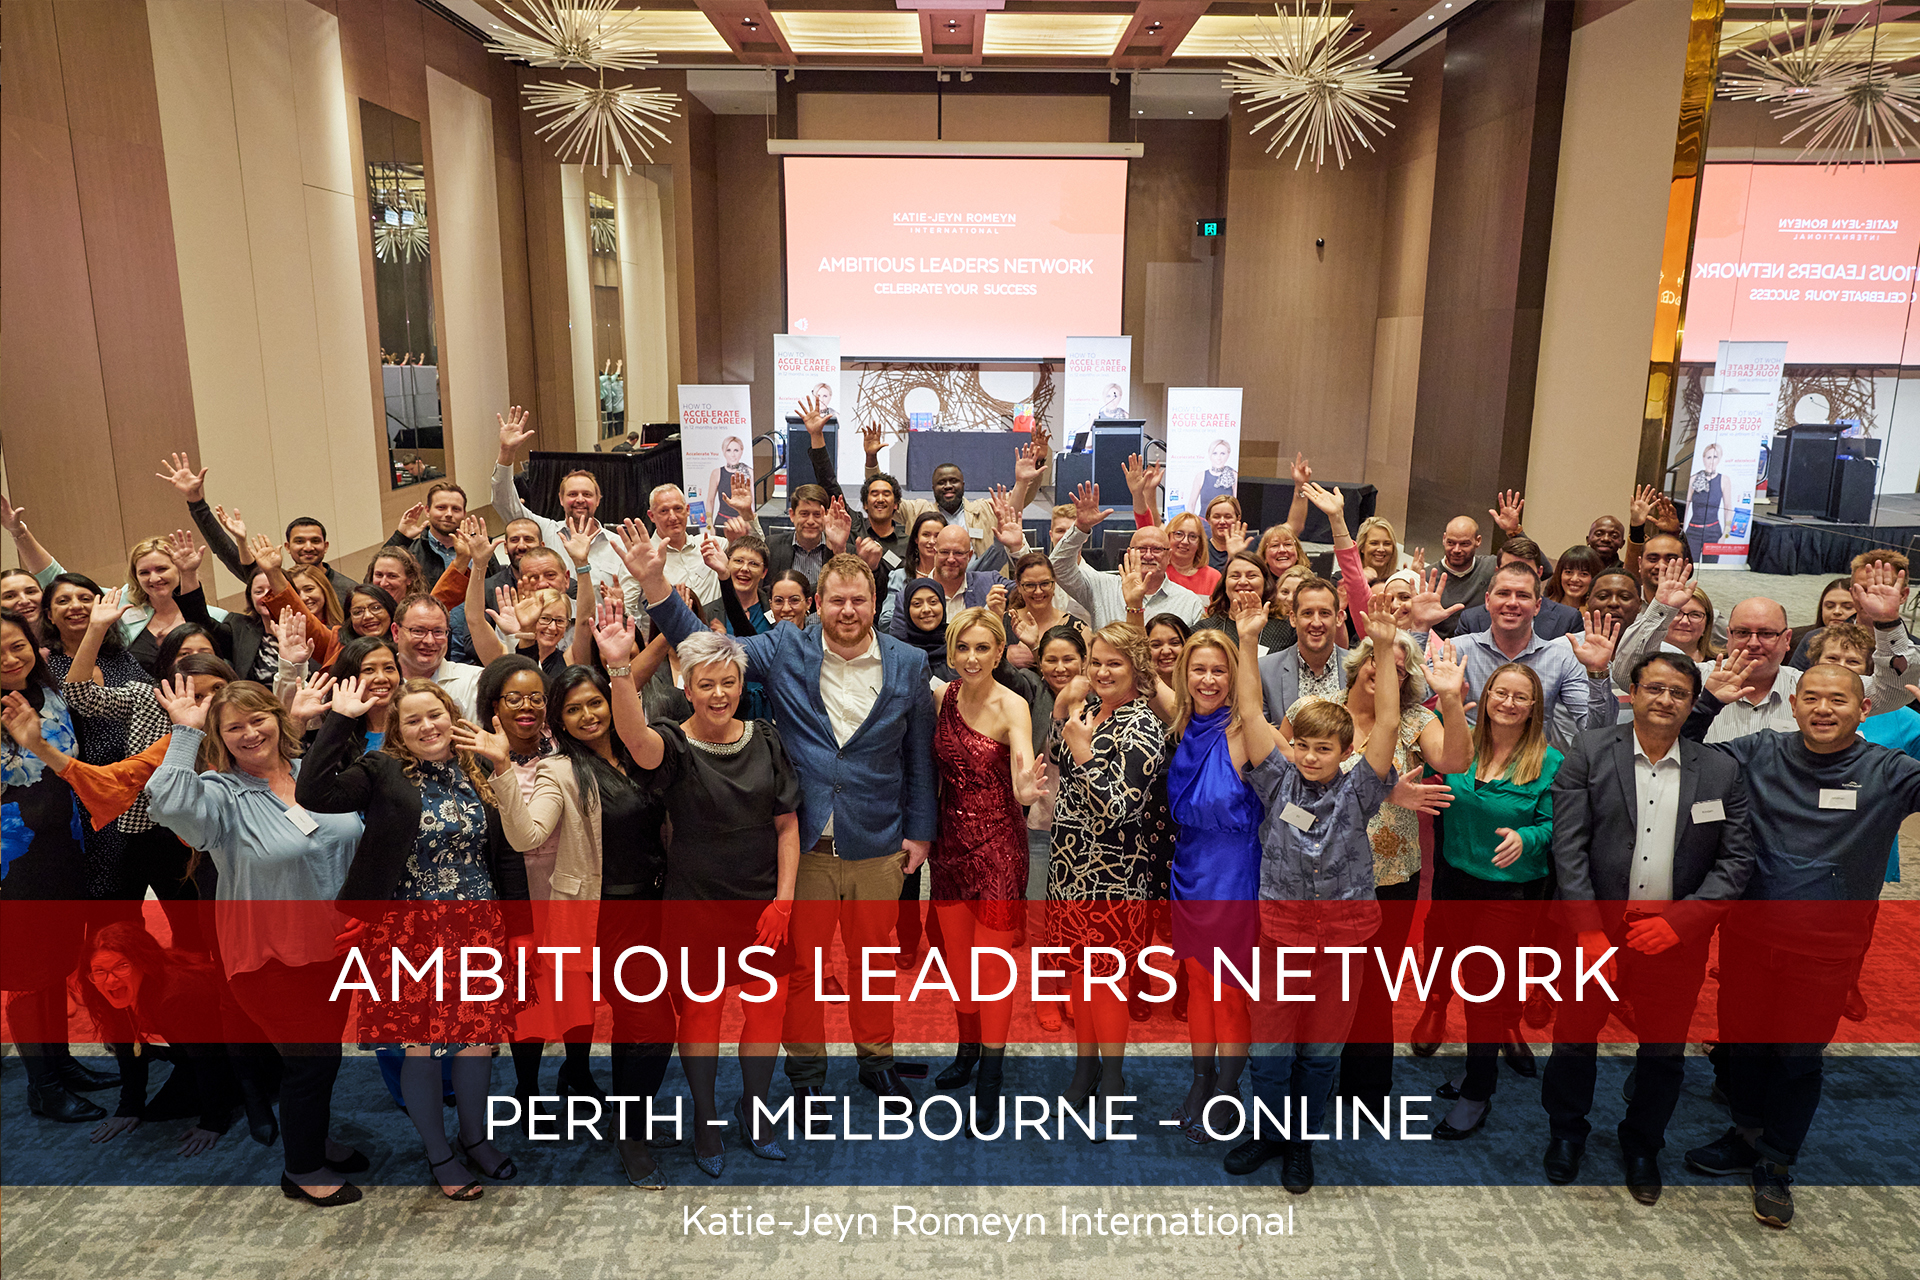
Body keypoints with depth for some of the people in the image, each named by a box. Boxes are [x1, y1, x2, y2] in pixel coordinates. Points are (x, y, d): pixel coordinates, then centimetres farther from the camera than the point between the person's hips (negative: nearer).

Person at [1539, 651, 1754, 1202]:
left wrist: (1678, 921, -14)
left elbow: (1737, 860, -3)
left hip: (1677, 936, 2)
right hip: (1594, 928, -1)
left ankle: (1642, 1144, 41)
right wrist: (1589, 931, -15)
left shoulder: (1721, 772, 0)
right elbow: (1568, 846, -10)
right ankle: (1566, 1131, 38)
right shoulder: (1588, 753, -6)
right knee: (1575, 1033, 12)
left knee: (1664, 1048, 16)